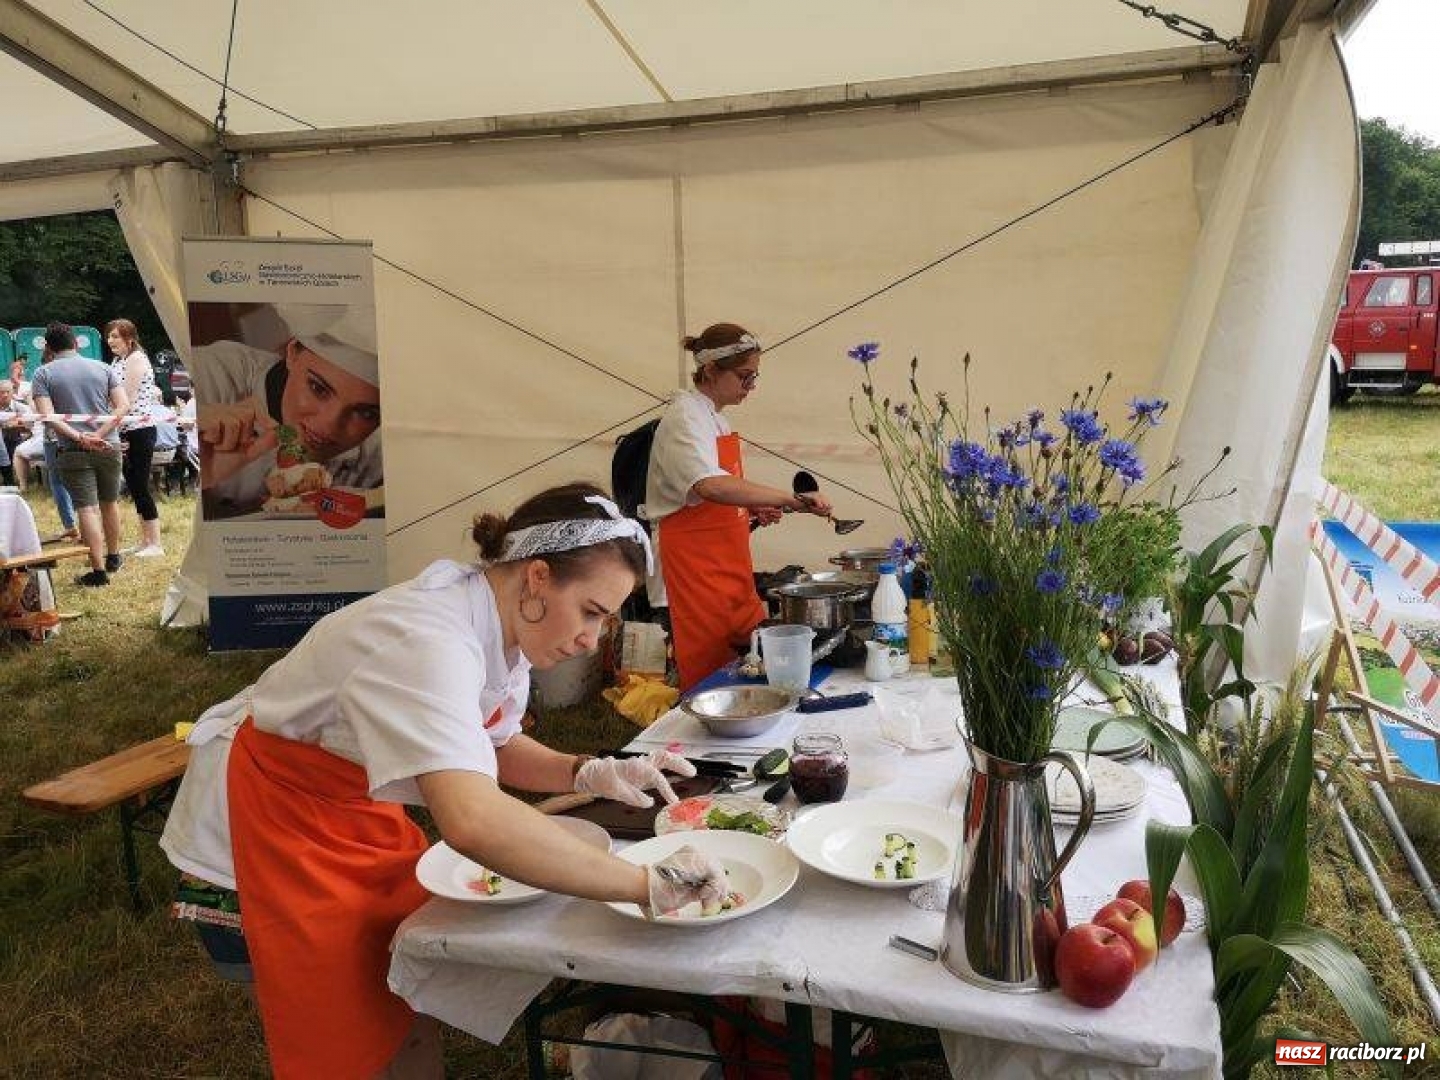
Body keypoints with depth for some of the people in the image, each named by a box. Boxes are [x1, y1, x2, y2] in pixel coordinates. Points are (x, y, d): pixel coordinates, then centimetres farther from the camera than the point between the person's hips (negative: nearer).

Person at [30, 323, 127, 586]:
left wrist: (79, 437, -18)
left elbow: (47, 416, -13)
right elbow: (123, 405, -4)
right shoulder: (102, 368, 7)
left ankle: (99, 570, -9)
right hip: (109, 446, 3)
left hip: (72, 450, -3)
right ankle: (113, 557, 31)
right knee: (110, 503, 18)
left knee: (87, 509, -6)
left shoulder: (43, 374, 0)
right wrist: (100, 434, -11)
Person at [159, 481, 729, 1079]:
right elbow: (473, 822, -51)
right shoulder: (430, 641, -37)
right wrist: (648, 883, -45)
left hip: (363, 803, 8)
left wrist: (591, 773, -13)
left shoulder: (503, 622, -10)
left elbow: (493, 746, 5)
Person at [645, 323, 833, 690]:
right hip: (697, 563, -9)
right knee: (712, 671, -5)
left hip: (729, 562, 9)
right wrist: (790, 500, -37)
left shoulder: (715, 418, 15)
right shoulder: (685, 418, -15)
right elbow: (710, 486, -35)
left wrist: (753, 510, 8)